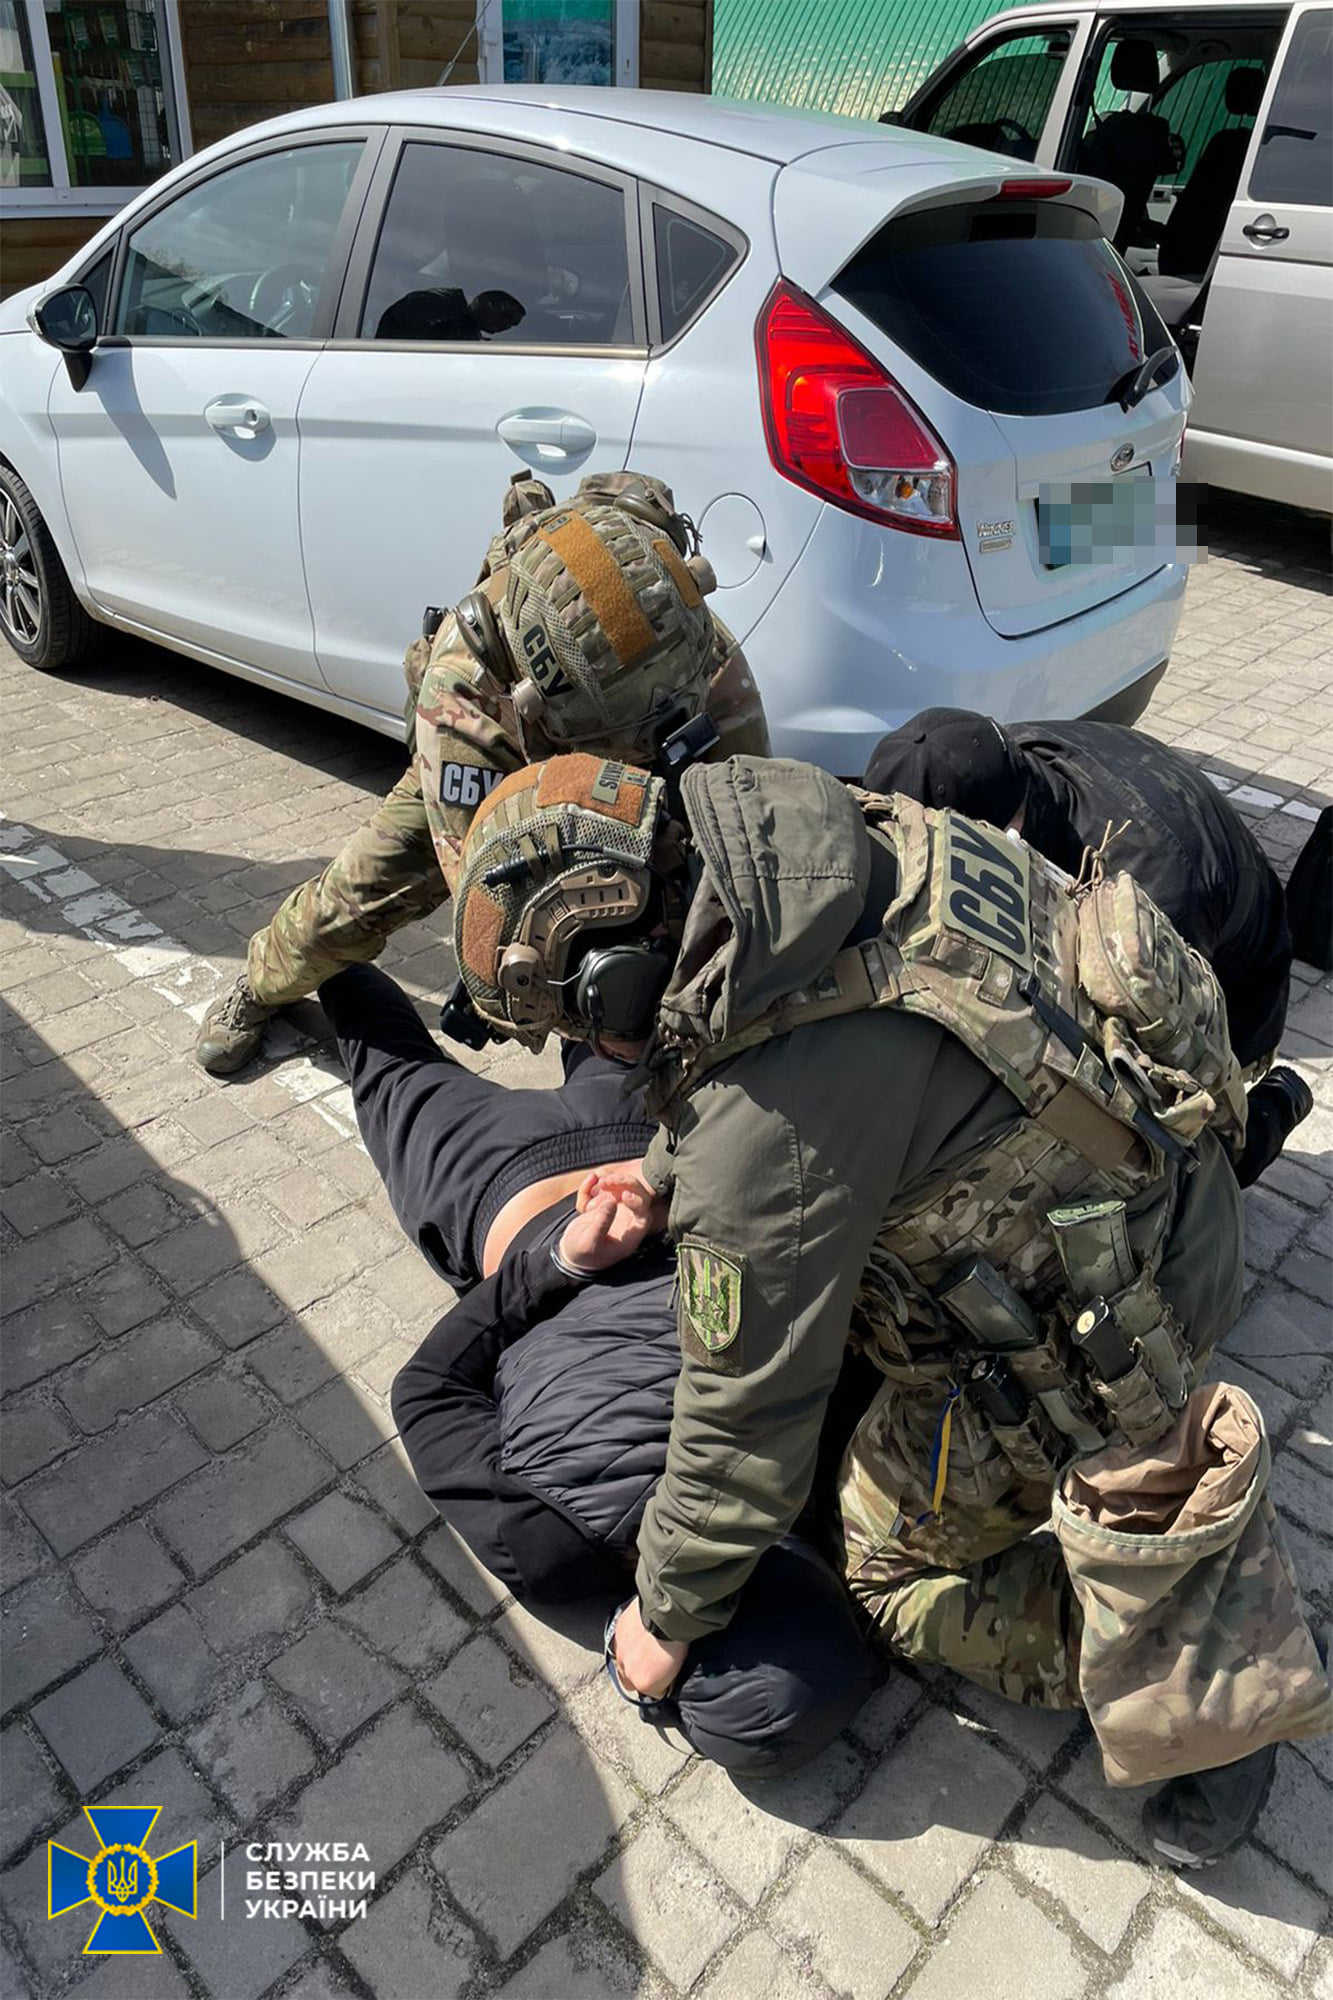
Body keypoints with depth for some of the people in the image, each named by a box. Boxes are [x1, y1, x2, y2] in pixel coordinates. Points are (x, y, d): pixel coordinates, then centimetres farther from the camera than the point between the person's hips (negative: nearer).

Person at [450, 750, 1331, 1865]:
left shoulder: (765, 1127, -34)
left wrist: (668, 1616, -1)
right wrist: (654, 1180, 14)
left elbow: (748, 1419, -20)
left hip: (1095, 1327, -8)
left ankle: (1219, 1683, 9)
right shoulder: (780, 830, -10)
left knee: (897, 1570, 10)